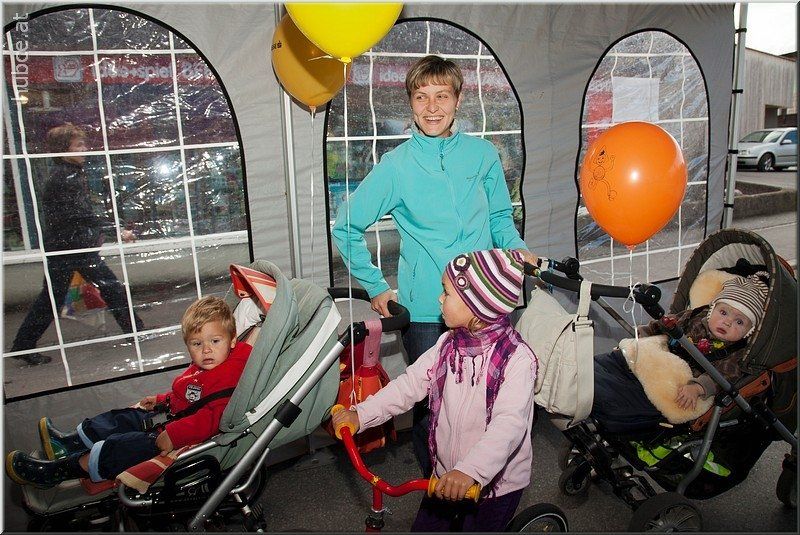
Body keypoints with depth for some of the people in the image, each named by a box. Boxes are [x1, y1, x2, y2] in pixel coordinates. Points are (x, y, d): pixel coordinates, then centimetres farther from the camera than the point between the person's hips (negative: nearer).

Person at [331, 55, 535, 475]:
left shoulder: (483, 154, 3)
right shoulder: (396, 165, -4)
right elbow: (346, 227, 3)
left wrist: (516, 248, -4)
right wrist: (376, 287, 1)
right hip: (425, 310, -2)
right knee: (430, 402, 9)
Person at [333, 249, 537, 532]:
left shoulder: (516, 358, -24)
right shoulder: (448, 345, -3)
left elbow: (509, 423, -34)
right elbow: (411, 383, -5)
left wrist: (470, 470, -47)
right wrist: (362, 414, -16)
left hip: (497, 481, -5)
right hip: (447, 476, 6)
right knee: (425, 525, 18)